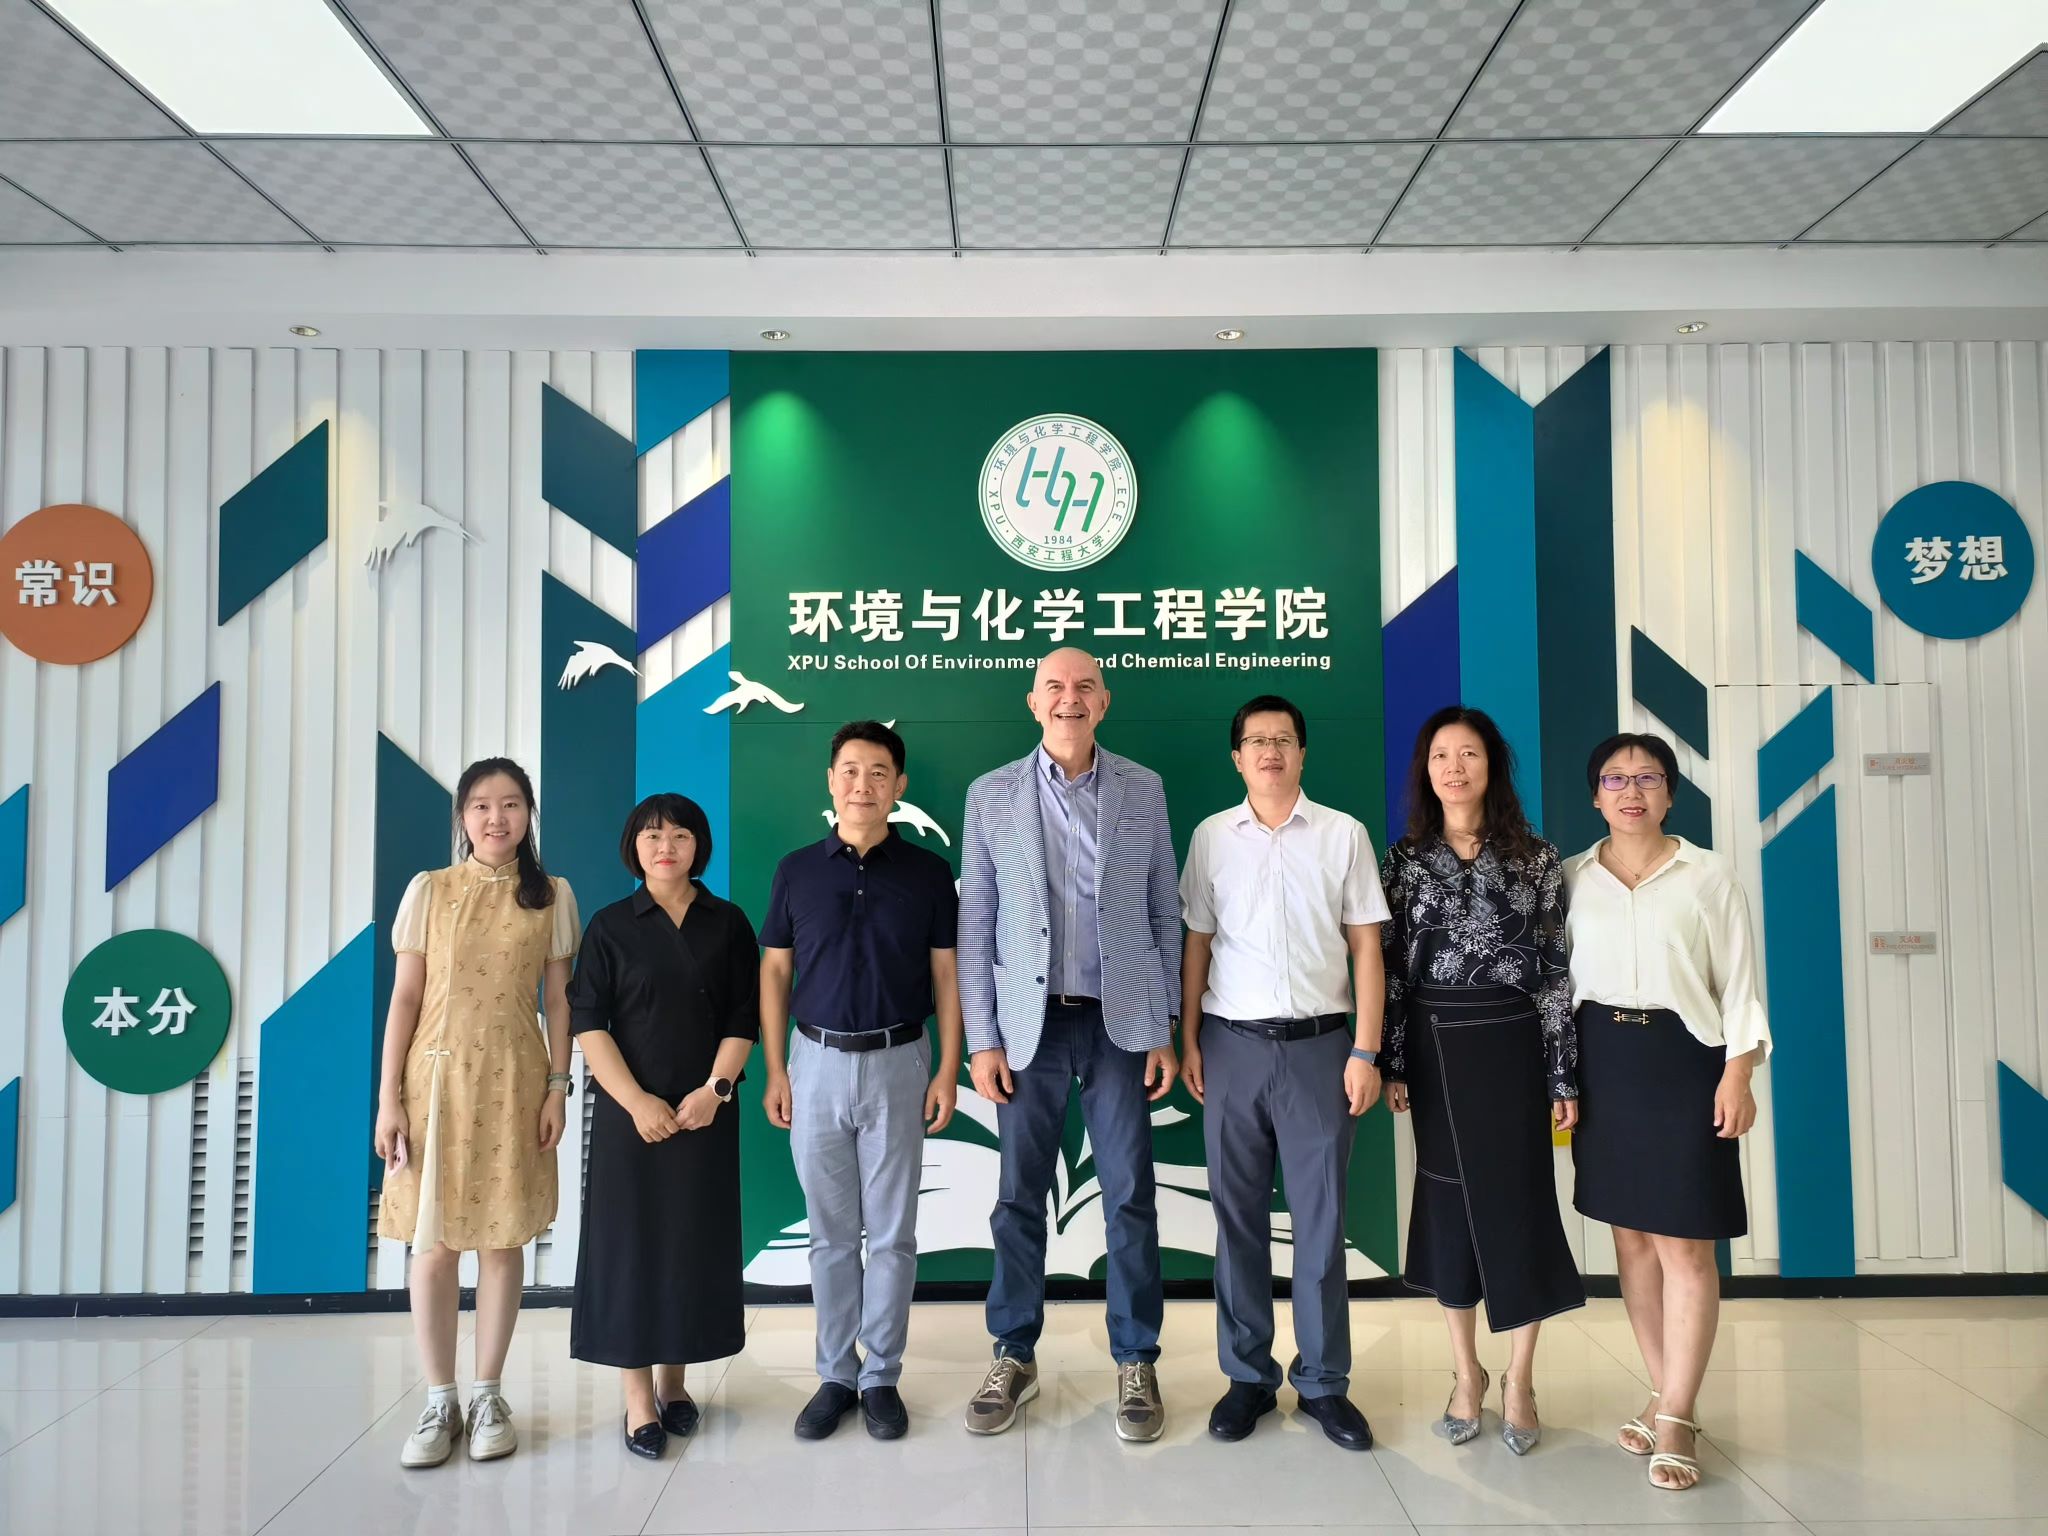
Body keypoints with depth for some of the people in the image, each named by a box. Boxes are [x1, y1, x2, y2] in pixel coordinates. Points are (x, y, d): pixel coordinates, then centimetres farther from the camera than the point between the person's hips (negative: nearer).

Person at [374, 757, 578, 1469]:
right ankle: (439, 1403, 19)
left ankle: (488, 1397, 21)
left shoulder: (551, 896, 2)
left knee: (500, 1239, 7)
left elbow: (558, 999, 4)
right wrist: (388, 1096, -3)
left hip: (513, 1083, 0)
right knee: (433, 1243, 5)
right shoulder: (429, 890, 1)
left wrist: (557, 1086, -2)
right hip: (436, 1079, 0)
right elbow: (405, 997, 1)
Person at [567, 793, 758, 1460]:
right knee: (630, 1242, 2)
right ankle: (639, 1398, 13)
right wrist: (636, 1100, -14)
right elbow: (587, 1023, -5)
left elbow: (743, 1019, 2)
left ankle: (674, 1378, 24)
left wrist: (714, 1089, -11)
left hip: (705, 1112, 2)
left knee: (694, 1243, 8)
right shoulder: (611, 927, 0)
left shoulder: (727, 924, 3)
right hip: (629, 1110, -1)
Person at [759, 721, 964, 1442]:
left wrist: (948, 1071, -4)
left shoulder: (927, 872, -1)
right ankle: (835, 1376, 24)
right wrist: (775, 1071, 0)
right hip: (817, 1061, 1)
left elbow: (946, 975, 1)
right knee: (830, 1233, 11)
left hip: (897, 1063, -1)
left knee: (892, 1232, 7)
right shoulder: (797, 870, 2)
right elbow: (774, 973, 5)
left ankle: (881, 1377, 21)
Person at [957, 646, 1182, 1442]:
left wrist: (1165, 1029, 1)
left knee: (1130, 1197, 6)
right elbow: (975, 923, 1)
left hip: (1119, 1023, 0)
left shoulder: (1144, 790, 3)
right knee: (1020, 1197, 9)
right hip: (1030, 1022, 0)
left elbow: (1164, 913, 5)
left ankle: (1136, 1363, 22)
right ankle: (1013, 1359, 25)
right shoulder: (991, 794, 2)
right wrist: (982, 1039, -3)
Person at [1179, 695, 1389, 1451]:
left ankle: (1323, 1381, 21)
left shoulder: (1343, 834, 1)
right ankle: (1247, 1375, 22)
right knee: (1238, 1217, 9)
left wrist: (1365, 1051, -4)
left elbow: (1366, 948, 2)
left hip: (1317, 1043, -1)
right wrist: (1187, 1040, 2)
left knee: (1320, 1218, 6)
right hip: (1232, 1044, 1)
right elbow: (1196, 943, 8)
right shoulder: (1211, 837, 5)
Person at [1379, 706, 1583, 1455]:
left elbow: (1557, 970, -1)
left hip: (1511, 1045, -1)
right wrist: (1392, 1064, -1)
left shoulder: (1535, 858, 0)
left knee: (1518, 1200, 3)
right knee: (1448, 1203, 9)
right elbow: (1392, 967, 3)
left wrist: (1563, 1074, -4)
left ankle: (1520, 1381, 20)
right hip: (1434, 1048, 2)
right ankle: (1467, 1374, 25)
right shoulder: (1405, 858, 3)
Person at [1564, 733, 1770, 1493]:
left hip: (1682, 1060, -3)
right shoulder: (1572, 877, 5)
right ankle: (1666, 1393, 24)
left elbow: (1738, 985, -1)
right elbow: (1557, 977, 8)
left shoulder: (1708, 876, -1)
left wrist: (1737, 1075, -9)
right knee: (1631, 1237, 10)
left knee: (1683, 1244, -2)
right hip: (1601, 1061, 3)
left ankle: (1676, 1417, 8)